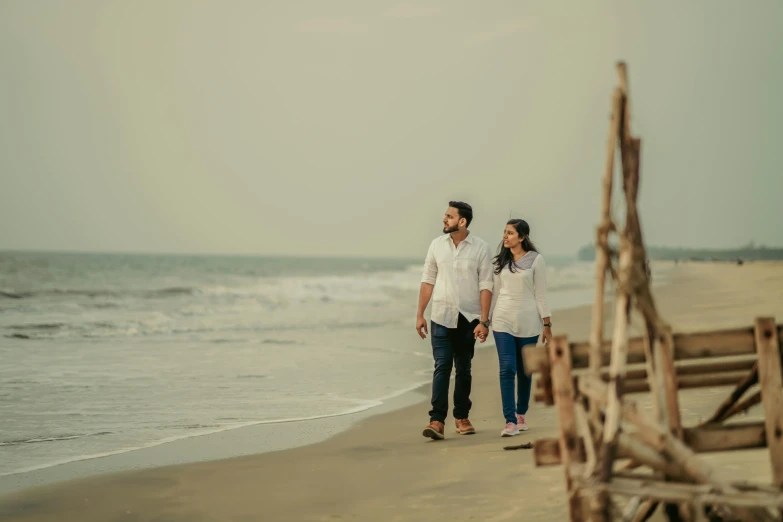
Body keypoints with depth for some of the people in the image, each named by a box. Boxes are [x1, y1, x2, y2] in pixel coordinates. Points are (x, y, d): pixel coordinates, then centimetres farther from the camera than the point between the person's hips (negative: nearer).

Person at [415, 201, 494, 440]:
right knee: (442, 367, -8)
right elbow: (428, 280, 7)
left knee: (463, 369, 10)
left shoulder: (481, 248, -5)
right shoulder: (437, 245, 3)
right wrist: (419, 314, 4)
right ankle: (437, 420, -12)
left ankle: (462, 417, 23)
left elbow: (485, 286, -6)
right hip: (441, 317, 1)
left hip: (468, 318, -1)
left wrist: (484, 321, -11)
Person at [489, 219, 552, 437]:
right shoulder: (501, 260, 7)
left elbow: (540, 294, -2)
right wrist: (486, 319, 11)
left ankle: (521, 414, 27)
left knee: (524, 370, 8)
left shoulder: (535, 260, -2)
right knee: (507, 369, -10)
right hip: (503, 320, 2)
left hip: (527, 321, -2)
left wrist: (547, 325, -3)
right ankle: (510, 421, -12)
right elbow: (496, 291, 12)